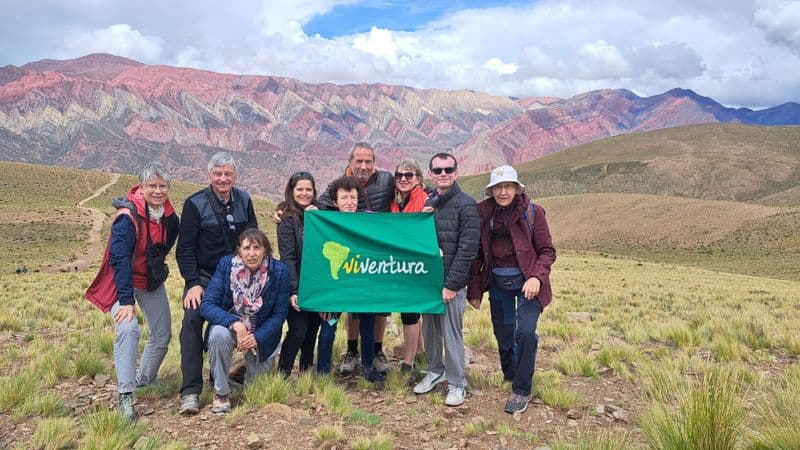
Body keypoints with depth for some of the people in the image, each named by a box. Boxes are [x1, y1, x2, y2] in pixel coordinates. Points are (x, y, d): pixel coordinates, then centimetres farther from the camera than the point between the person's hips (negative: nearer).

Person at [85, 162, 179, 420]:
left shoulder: (169, 216, -6)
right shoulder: (128, 217, -26)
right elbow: (119, 259, -29)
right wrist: (126, 300, -33)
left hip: (153, 281, 7)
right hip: (124, 282, -6)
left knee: (162, 335, 11)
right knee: (128, 329, -28)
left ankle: (144, 379, 34)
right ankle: (125, 396, -22)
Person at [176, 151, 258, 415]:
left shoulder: (243, 201, 3)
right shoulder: (195, 204, -8)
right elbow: (185, 248, -8)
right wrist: (193, 283, -16)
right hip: (203, 277, -4)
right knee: (192, 321, -22)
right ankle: (190, 391, -21)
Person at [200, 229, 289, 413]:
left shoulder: (279, 272, -17)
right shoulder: (226, 265, -17)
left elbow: (279, 314, -9)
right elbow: (207, 305, -20)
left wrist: (256, 338, -23)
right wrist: (235, 324, -35)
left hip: (262, 333, 1)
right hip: (228, 324, -1)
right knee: (218, 334, -34)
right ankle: (221, 393, -14)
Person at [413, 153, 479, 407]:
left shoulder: (466, 204, -9)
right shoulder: (427, 202, 10)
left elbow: (467, 249, -14)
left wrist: (452, 284, -15)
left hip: (451, 283, -6)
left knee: (452, 334, 0)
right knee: (430, 330, 15)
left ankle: (457, 383, 15)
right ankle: (435, 371, 34)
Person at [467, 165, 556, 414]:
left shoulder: (532, 212, -9)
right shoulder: (483, 213, -2)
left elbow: (547, 251, -6)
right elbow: (477, 253, 4)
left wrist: (537, 277, -22)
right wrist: (474, 288, 3)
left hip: (526, 281, -3)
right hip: (498, 282, 3)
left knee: (525, 332, -16)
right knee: (503, 335, 13)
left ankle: (521, 391, 0)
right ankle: (510, 376, 39)